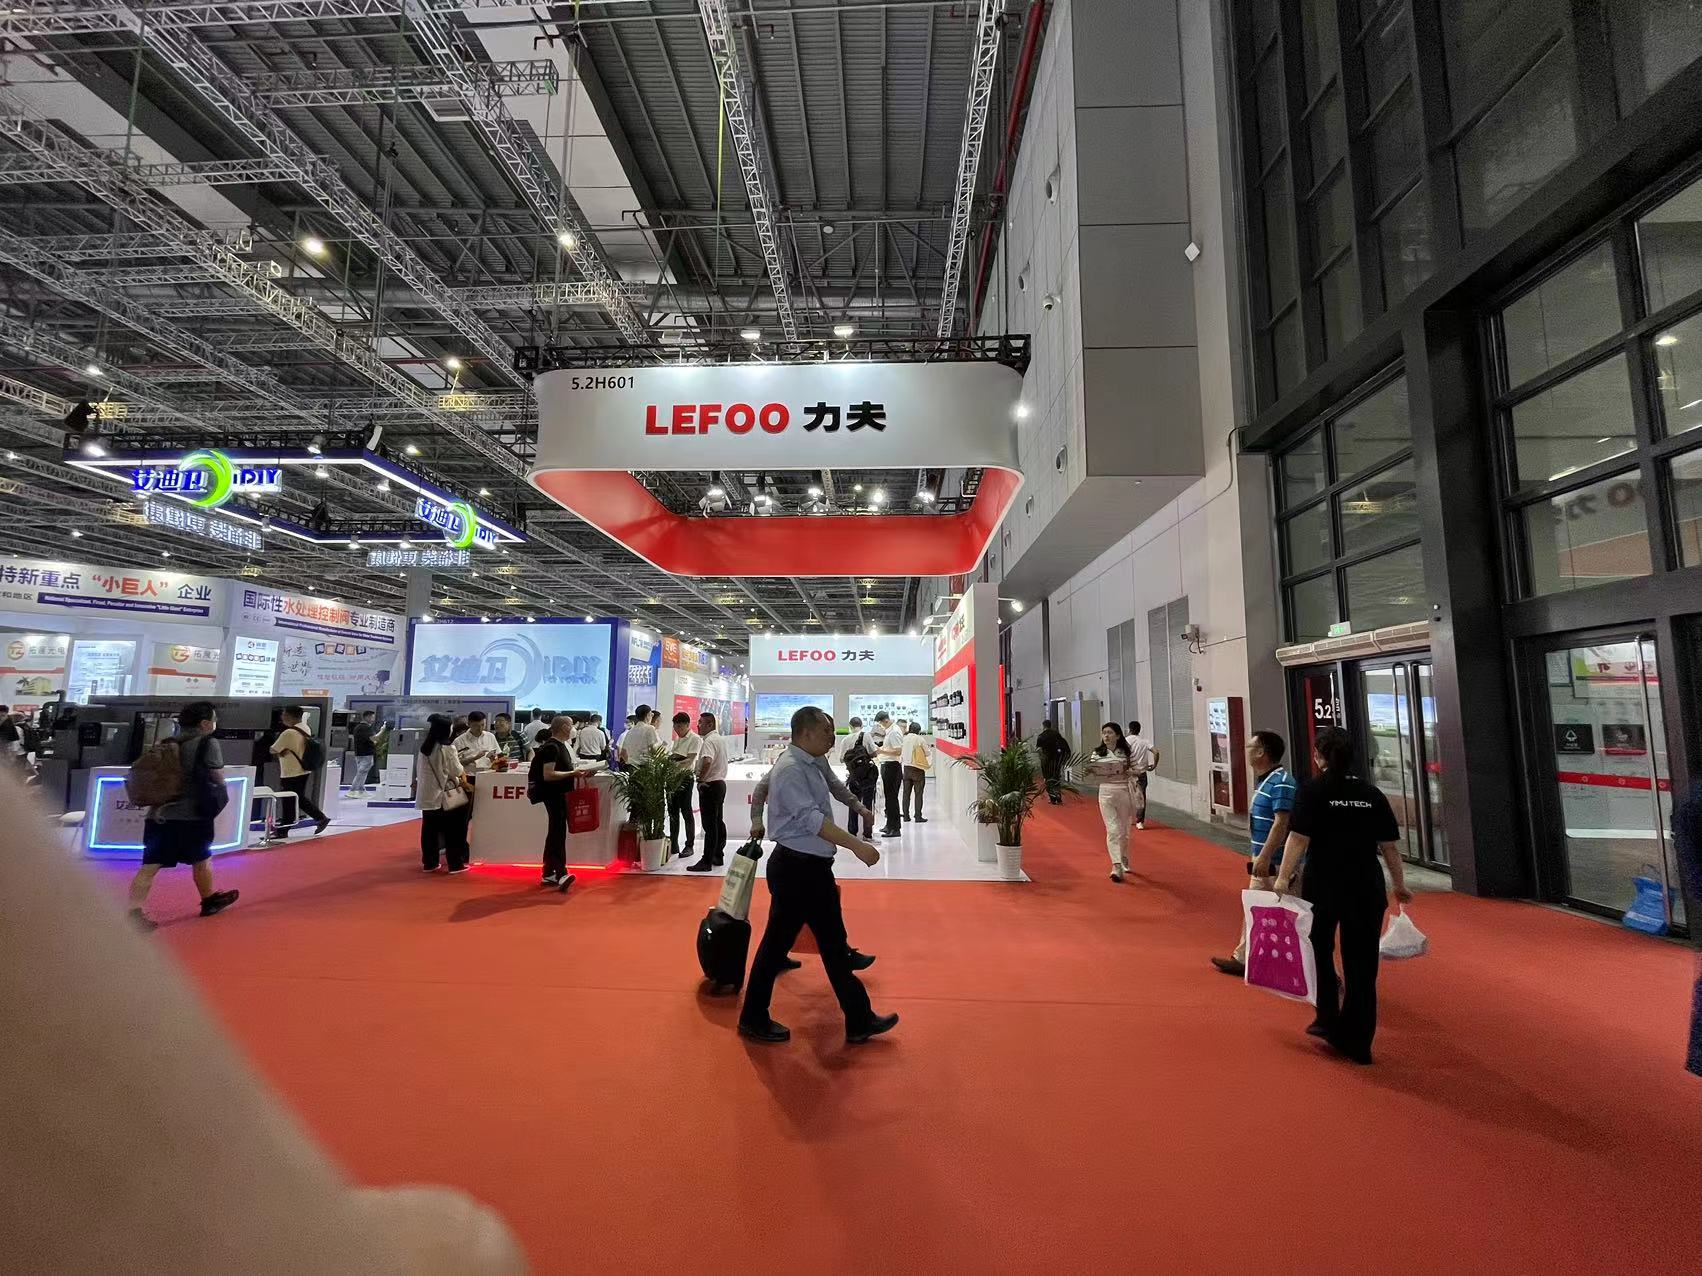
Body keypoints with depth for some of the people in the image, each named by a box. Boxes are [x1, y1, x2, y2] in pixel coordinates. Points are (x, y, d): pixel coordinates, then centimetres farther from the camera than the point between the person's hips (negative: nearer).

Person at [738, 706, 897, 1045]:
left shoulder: (810, 766, 10)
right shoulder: (790, 769, -19)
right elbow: (812, 819, -27)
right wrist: (857, 846, -29)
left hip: (814, 868, 10)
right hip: (796, 869, -10)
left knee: (834, 943, 14)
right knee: (778, 942, 5)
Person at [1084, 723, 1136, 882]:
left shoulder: (1126, 752, 2)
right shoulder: (1097, 754, 2)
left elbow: (1137, 770, 5)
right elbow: (1093, 777, 3)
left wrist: (1130, 773, -15)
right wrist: (1089, 772, -18)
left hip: (1124, 792, 1)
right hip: (1106, 793, -1)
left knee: (1124, 830, 13)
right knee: (1112, 830, -10)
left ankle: (1124, 860, 36)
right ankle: (1117, 866, -14)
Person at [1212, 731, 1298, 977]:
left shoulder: (1281, 782, -20)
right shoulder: (1265, 779, 11)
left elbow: (1281, 823, -26)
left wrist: (1264, 856, -27)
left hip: (1277, 863, -10)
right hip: (1264, 860, 10)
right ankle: (1244, 959, 28)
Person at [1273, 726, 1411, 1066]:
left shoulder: (1312, 790, -8)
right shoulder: (1372, 794, 4)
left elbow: (1298, 839, -16)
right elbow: (1390, 845, 6)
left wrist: (1283, 878, -14)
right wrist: (1400, 884, 18)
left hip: (1322, 886, -3)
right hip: (1366, 890, 3)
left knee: (1319, 951, 20)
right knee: (1362, 965, 9)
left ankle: (1328, 1019, 22)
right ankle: (1357, 1043, 14)